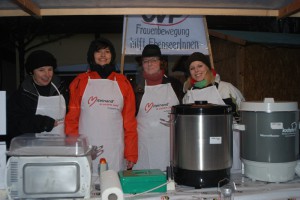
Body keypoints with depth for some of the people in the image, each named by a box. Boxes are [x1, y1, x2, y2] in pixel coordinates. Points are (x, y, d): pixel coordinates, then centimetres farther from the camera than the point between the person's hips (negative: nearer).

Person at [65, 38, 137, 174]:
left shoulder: (123, 83, 6)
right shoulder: (80, 82, 4)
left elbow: (130, 121, 4)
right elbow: (72, 118, 4)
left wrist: (131, 154, 1)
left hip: (115, 152, 1)